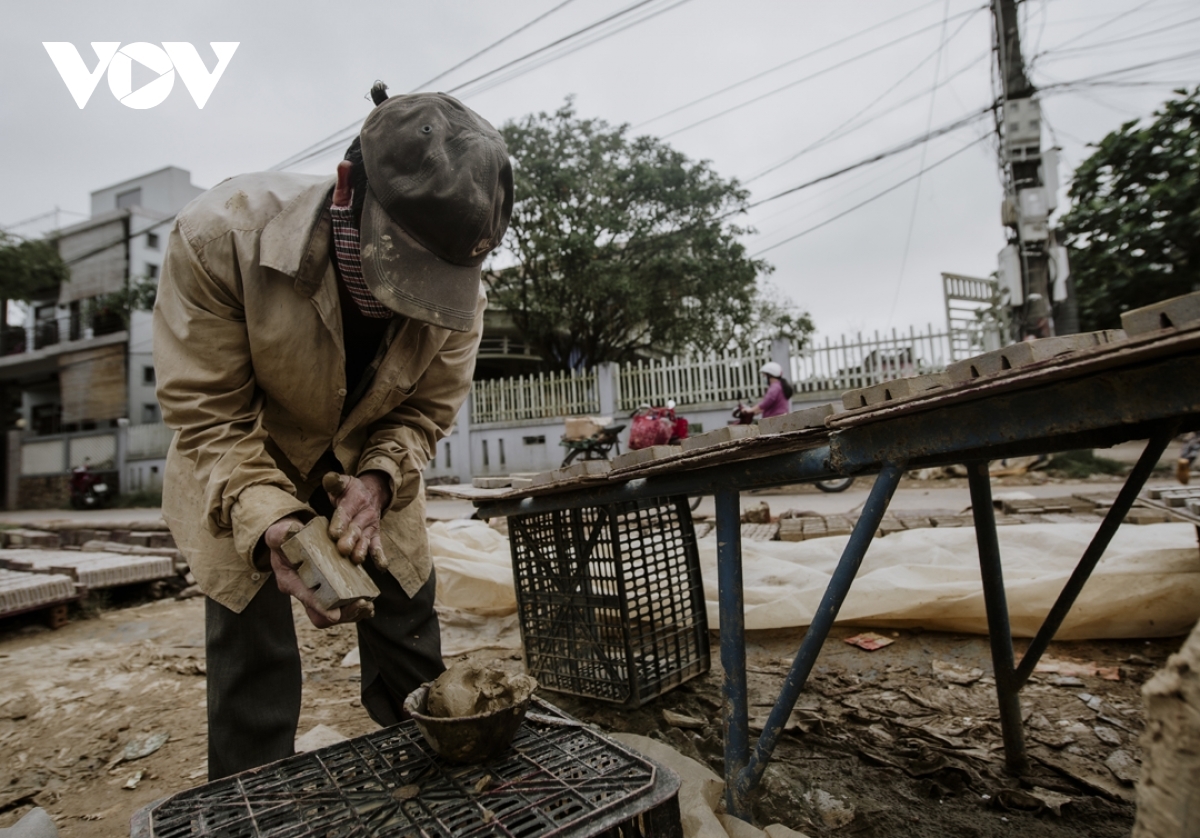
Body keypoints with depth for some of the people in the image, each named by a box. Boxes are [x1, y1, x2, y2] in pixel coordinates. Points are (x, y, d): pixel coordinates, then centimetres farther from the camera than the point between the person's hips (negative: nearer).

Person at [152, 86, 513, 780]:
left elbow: (425, 411, -10)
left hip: (372, 472, 3)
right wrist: (269, 521, -37)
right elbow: (208, 416, -23)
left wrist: (377, 482, -29)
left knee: (413, 665, 10)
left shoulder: (462, 292, -24)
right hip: (242, 482, -2)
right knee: (251, 663, 1)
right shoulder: (220, 235, -31)